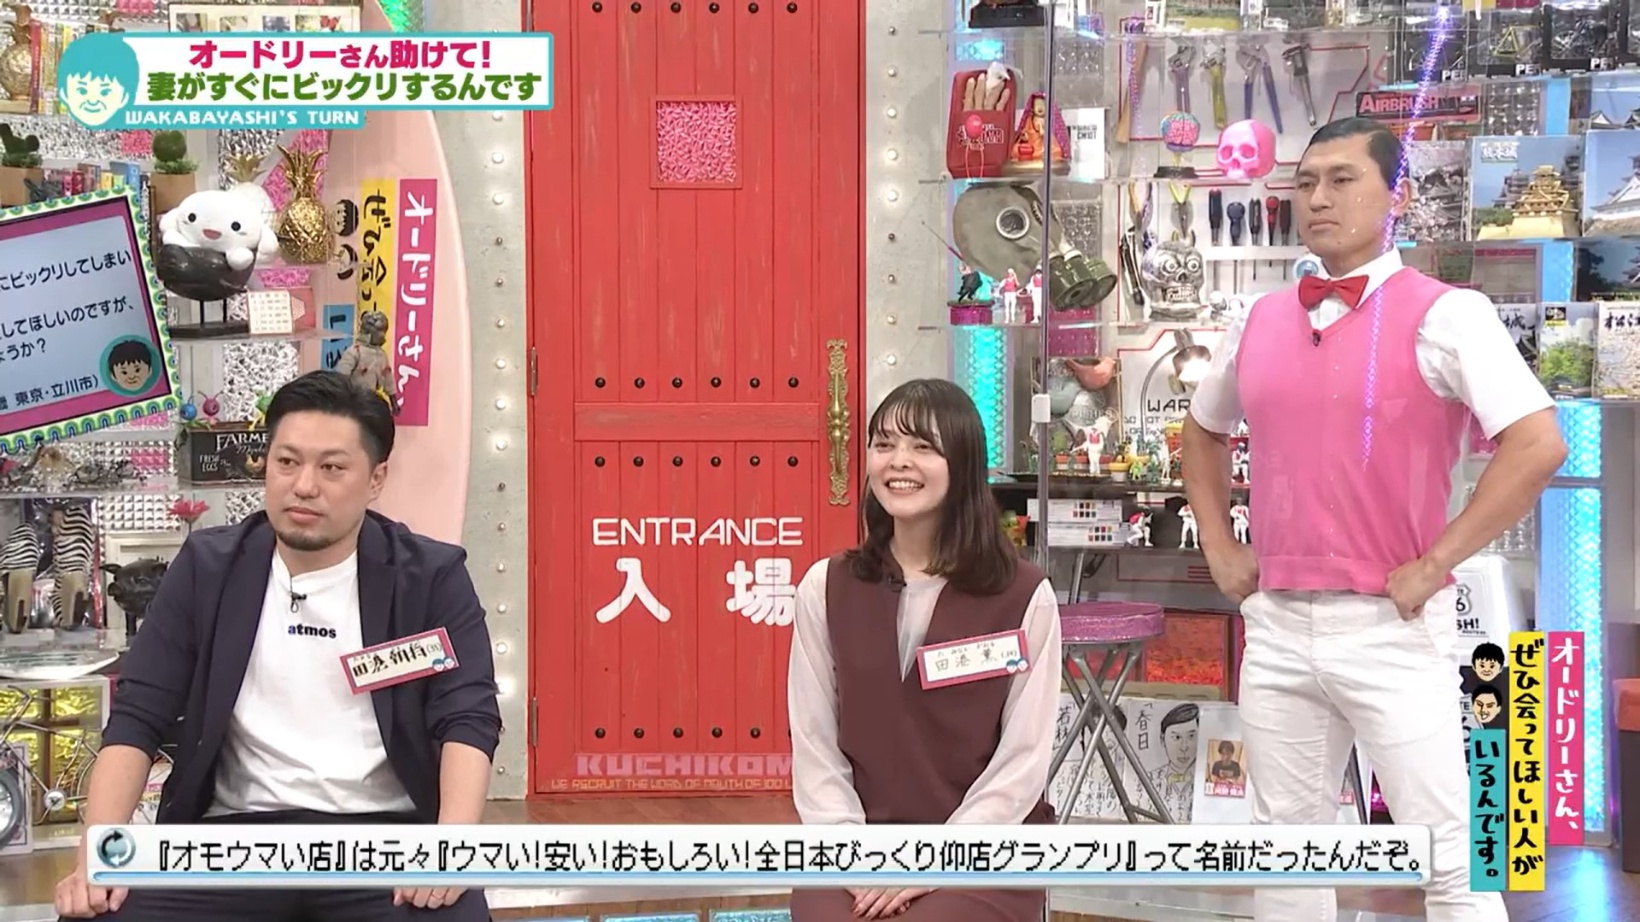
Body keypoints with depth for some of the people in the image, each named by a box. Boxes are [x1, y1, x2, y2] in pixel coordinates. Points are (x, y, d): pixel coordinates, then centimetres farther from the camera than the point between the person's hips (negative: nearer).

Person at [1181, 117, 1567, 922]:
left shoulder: (1443, 316, -8)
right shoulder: (1259, 323, 10)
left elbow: (1539, 445, -18)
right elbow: (1202, 433, 27)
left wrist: (1433, 565, -16)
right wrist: (1219, 548, 15)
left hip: (1390, 626, -5)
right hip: (1275, 626, 6)